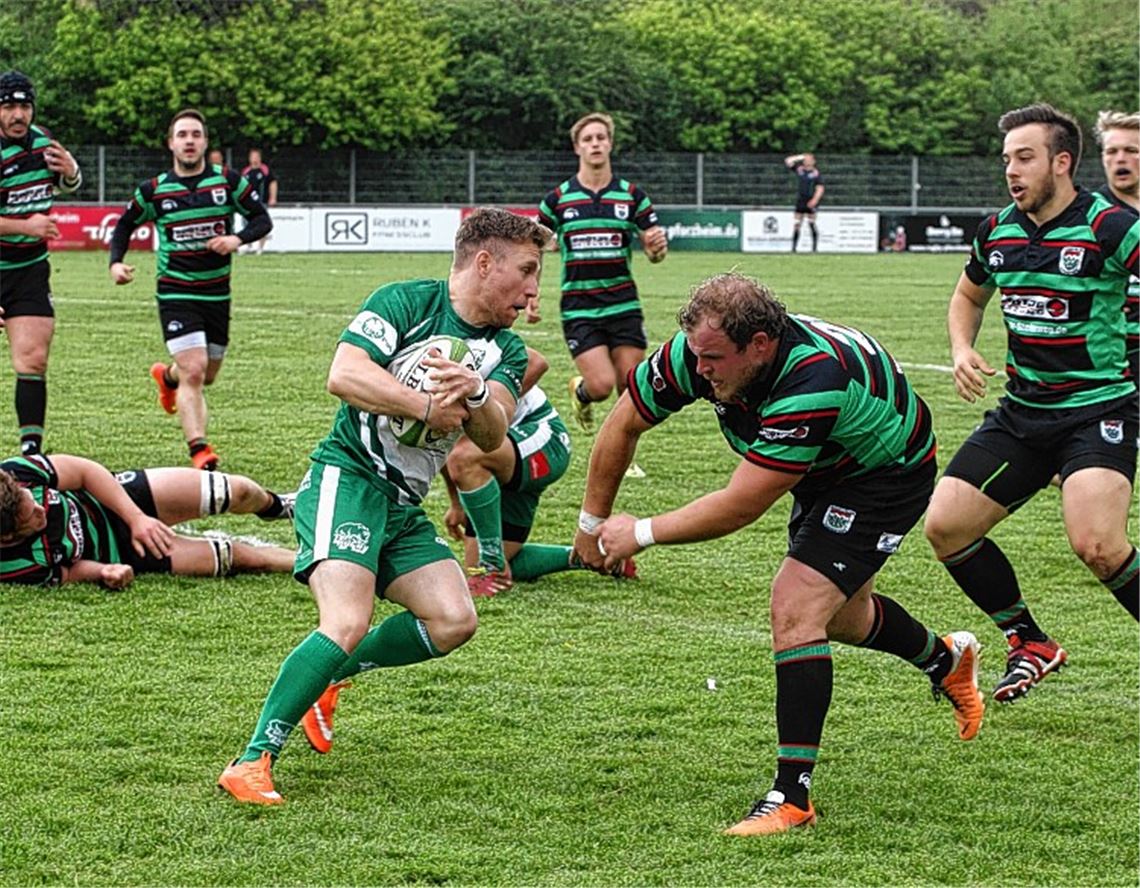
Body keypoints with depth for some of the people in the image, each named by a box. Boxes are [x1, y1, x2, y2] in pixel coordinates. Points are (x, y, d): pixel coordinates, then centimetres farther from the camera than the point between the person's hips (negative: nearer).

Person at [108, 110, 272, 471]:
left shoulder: (228, 181, -3)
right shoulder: (154, 191, -3)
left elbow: (262, 218, 1)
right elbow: (124, 226, 11)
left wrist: (237, 239, -19)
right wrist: (116, 262, -6)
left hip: (217, 293, 3)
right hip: (175, 292, -3)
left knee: (207, 375, 16)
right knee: (193, 372, -18)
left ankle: (167, 375, 51)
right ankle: (199, 449, -19)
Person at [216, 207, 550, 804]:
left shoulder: (506, 352, 10)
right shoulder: (405, 302, -8)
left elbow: (491, 436, -8)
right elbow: (344, 375, -23)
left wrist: (477, 395, -29)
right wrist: (429, 407, -21)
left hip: (405, 508, 8)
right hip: (347, 480, -8)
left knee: (453, 621, -8)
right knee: (349, 624, -25)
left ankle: (326, 674, 13)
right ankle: (252, 761, -20)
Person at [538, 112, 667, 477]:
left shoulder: (632, 196, 3)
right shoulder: (558, 199, 1)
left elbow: (653, 250, 4)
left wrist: (657, 247, -21)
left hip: (623, 306, 2)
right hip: (578, 308, -2)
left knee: (631, 388, -1)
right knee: (601, 385, -14)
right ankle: (580, 392, 22)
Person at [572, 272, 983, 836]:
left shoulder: (813, 382, -44)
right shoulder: (697, 352, -25)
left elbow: (741, 505, -39)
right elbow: (624, 425, -8)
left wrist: (642, 533, -28)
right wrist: (592, 521, -2)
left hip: (887, 474, -8)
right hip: (827, 470, 8)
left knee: (797, 609, -22)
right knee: (839, 617, 25)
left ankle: (792, 795, -16)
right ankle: (946, 658, 56)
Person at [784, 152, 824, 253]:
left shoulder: (816, 173, -5)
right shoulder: (799, 169, 8)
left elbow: (820, 188, -9)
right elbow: (787, 161, 9)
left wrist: (815, 200, -21)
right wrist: (799, 157, 3)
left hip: (810, 202, -5)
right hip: (800, 202, 5)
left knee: (811, 224, -5)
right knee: (796, 225, 2)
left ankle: (815, 247, 1)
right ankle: (793, 247, 5)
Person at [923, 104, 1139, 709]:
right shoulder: (996, 232, 6)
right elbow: (968, 296, 25)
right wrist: (962, 351, 7)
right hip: (1022, 413, 7)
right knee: (944, 525, -2)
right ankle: (1030, 643, 17)